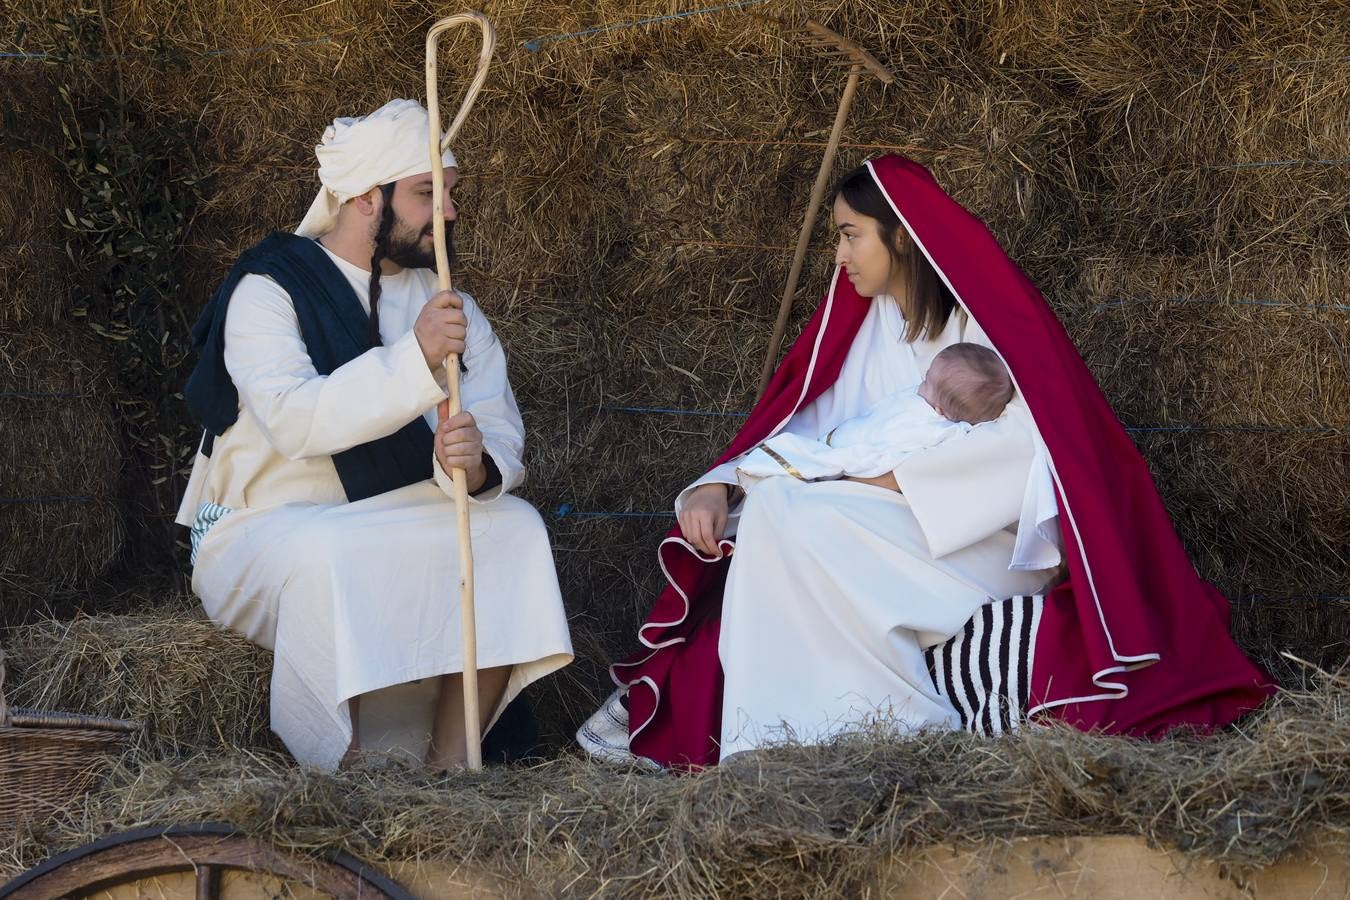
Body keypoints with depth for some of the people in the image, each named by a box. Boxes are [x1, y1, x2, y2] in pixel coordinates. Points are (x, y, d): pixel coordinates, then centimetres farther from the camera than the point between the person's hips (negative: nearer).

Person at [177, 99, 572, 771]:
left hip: (402, 544, 5)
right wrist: (415, 357, -35)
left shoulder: (448, 306, 7)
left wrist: (477, 462, -30)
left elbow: (502, 436, -6)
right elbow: (294, 421, -28)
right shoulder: (268, 291, -9)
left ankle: (450, 761, -23)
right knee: (327, 553, -37)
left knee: (512, 525, -20)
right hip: (265, 533, -5)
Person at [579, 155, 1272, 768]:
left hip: (992, 542, -6)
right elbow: (795, 428, 9)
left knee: (791, 515, -27)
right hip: (891, 534, 6)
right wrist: (717, 485, -10)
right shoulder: (861, 325, 13)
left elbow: (1022, 439, -20)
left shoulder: (985, 310, -7)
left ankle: (913, 719, -23)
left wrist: (891, 476, -22)